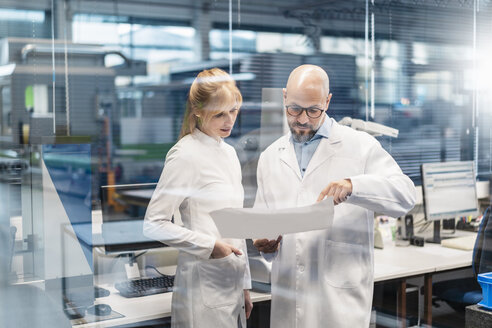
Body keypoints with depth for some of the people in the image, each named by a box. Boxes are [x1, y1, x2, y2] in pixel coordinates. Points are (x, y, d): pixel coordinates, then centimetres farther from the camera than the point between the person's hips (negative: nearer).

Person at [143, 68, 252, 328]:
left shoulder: (229, 152, 12)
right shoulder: (186, 154, -12)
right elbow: (154, 224, -14)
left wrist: (245, 284, 17)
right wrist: (209, 245, -17)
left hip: (232, 286, 7)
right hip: (204, 288, -7)